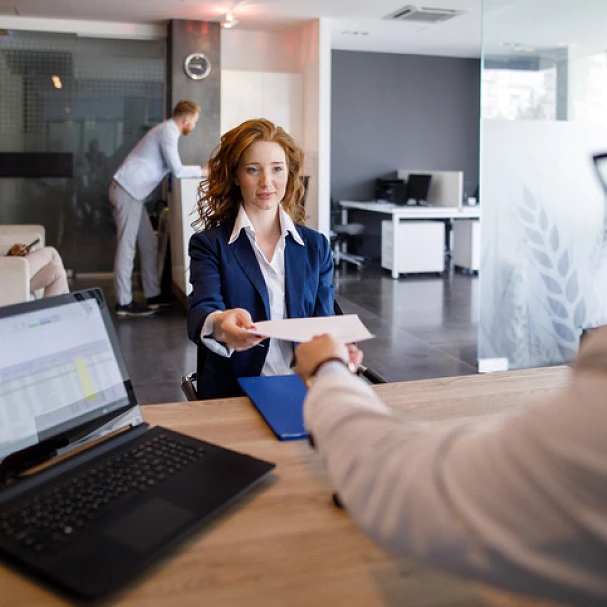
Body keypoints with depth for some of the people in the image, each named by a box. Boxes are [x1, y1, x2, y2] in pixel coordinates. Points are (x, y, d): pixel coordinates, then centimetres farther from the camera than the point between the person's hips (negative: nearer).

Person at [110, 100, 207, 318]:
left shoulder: (168, 130, 19)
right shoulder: (168, 132, -12)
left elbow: (172, 168, 18)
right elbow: (177, 170, -16)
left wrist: (199, 170, 11)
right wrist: (202, 171, -1)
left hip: (132, 191, 10)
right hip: (127, 191, -10)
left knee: (149, 244, 10)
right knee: (127, 246, -8)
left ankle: (153, 295, 15)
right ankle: (124, 303, -5)